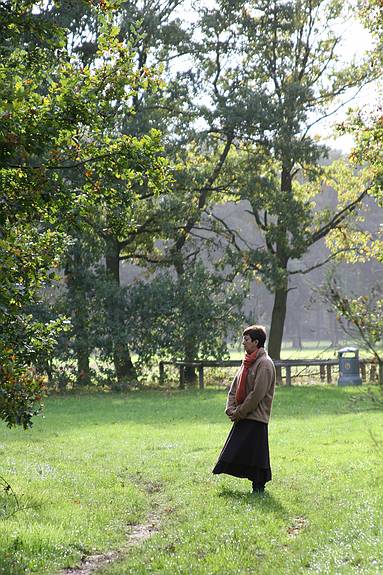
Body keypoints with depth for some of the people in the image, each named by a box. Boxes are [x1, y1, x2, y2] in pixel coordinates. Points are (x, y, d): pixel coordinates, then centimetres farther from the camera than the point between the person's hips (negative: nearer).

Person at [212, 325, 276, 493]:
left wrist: (240, 412, -14)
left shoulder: (264, 363, -13)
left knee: (255, 454, -4)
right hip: (242, 417, 9)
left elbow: (257, 394, -18)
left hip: (256, 418, -9)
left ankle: (258, 488, 4)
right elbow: (235, 387, 17)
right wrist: (231, 408, 3)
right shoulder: (248, 362, 15)